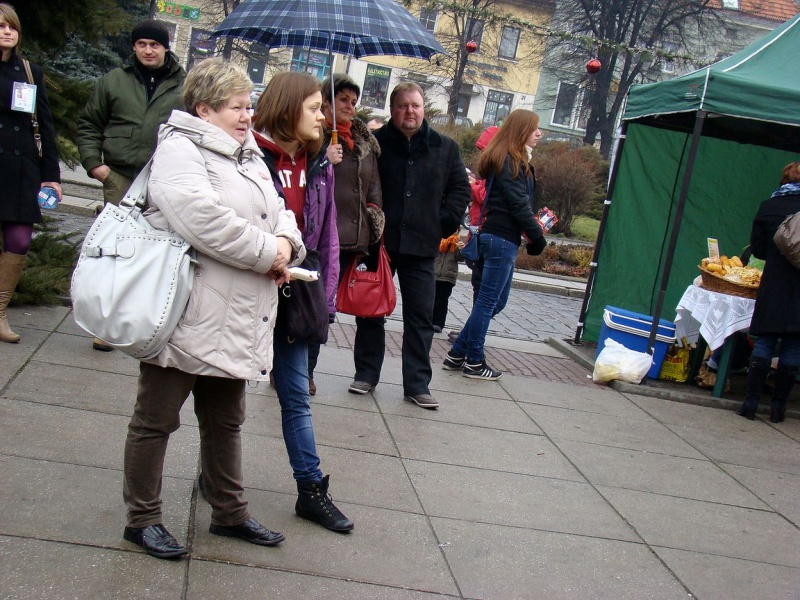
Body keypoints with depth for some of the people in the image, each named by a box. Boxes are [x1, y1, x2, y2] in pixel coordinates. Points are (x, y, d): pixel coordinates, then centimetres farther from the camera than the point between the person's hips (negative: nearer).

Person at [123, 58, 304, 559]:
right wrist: (266, 254, -17)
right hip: (186, 320, -9)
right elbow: (201, 217, -26)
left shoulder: (248, 155, 18)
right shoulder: (179, 149, -11)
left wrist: (286, 243, -5)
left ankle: (230, 513, 33)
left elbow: (278, 212, 19)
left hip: (234, 324, 9)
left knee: (226, 421, 19)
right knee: (157, 420, 6)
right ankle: (143, 519, 20)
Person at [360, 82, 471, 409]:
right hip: (379, 243, -1)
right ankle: (366, 373, 22)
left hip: (421, 247, 2)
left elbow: (460, 189, 12)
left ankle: (417, 383, 12)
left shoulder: (445, 148, 6)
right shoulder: (375, 143, -2)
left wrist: (446, 223, 1)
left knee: (421, 317, 4)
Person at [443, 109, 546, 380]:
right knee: (489, 300, -2)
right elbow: (519, 205, -16)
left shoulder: (508, 160, 18)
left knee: (496, 300, 15)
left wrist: (534, 233, 5)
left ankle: (457, 354, 18)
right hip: (503, 238, -10)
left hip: (499, 237, 10)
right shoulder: (511, 162, -13)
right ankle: (473, 362, 7)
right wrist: (538, 237, -9)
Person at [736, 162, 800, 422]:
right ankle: (778, 406, 8)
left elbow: (757, 249, 3)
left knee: (764, 343, 7)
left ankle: (751, 402, 3)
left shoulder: (768, 206, 1)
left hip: (773, 286, 1)